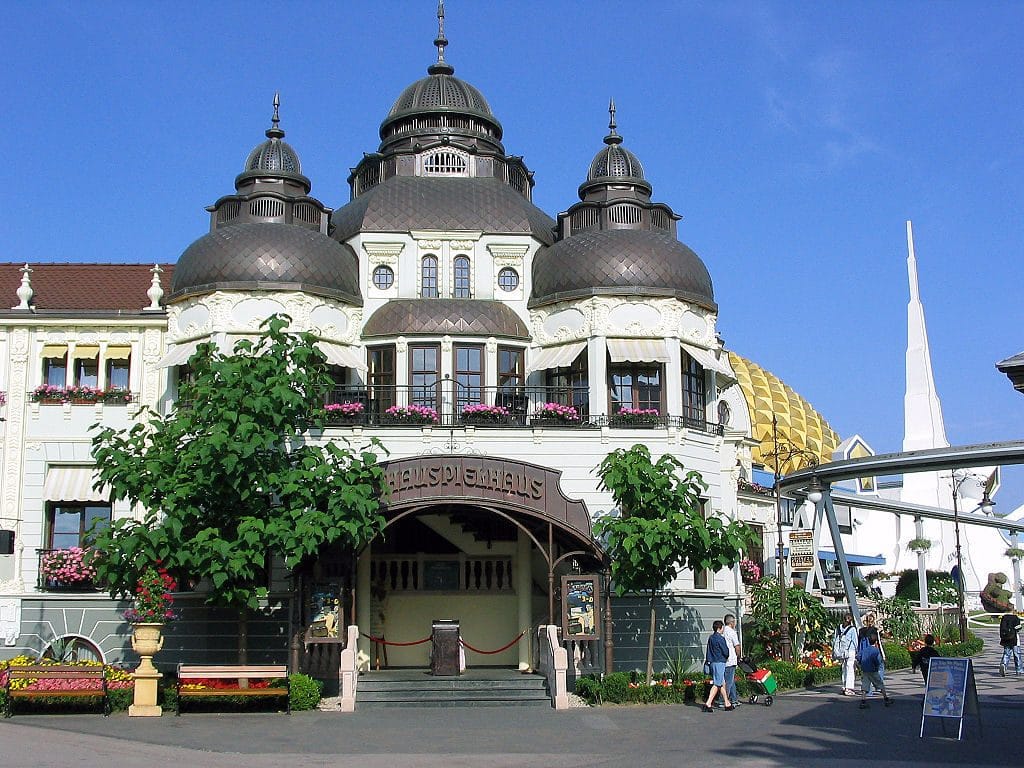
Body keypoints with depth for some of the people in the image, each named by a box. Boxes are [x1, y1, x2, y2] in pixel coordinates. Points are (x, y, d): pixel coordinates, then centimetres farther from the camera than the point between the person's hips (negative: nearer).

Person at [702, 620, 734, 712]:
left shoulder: (711, 638, 12)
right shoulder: (720, 638, -14)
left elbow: (708, 652, 16)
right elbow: (726, 652, -12)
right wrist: (727, 657, 8)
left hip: (712, 662, 9)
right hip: (719, 663, -9)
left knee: (723, 684, 14)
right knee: (717, 684, -7)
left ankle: (728, 704, 19)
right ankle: (708, 704, -13)